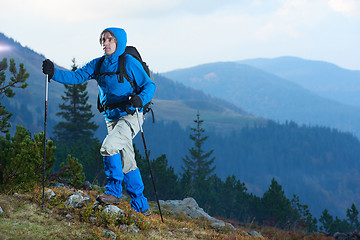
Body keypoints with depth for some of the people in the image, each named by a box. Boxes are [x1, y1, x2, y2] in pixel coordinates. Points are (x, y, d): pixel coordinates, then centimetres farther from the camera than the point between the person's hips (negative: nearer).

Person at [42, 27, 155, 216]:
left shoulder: (129, 62, -7)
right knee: (126, 163, 8)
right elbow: (77, 77, 1)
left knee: (108, 146, -26)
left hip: (130, 115, -6)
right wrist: (54, 73, -15)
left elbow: (149, 85, -5)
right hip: (111, 118, 6)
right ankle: (141, 207, 16)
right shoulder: (98, 64, 9)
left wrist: (140, 99, -25)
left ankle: (113, 190, -11)